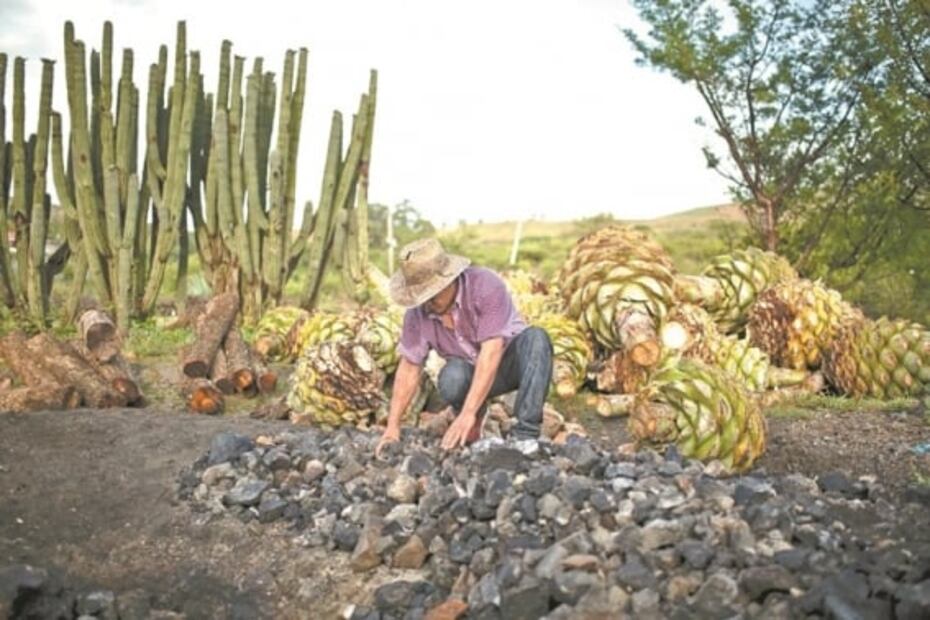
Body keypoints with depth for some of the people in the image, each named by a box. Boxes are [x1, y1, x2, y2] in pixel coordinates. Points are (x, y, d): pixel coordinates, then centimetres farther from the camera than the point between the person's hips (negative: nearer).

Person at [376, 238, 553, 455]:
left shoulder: (486, 286, -30)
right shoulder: (417, 312, -15)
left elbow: (491, 355, -35)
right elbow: (409, 368, -6)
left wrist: (468, 414, -40)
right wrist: (392, 425, -12)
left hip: (511, 360, -2)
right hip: (471, 369, 2)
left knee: (536, 339, -35)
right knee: (452, 378, -33)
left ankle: (525, 435, -32)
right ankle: (471, 428, -1)